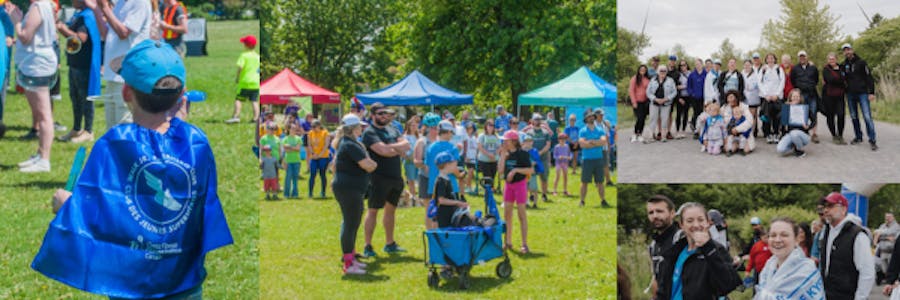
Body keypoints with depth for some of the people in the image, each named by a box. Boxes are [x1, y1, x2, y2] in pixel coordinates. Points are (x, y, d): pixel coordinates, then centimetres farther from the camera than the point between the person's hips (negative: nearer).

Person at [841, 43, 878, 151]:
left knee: (867, 117, -10)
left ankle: (872, 140, -9)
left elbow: (869, 77, -5)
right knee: (854, 117, 9)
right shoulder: (844, 65, 8)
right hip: (850, 94, 5)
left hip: (862, 93, -5)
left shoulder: (861, 62, -3)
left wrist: (871, 92, -11)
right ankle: (858, 137, 20)